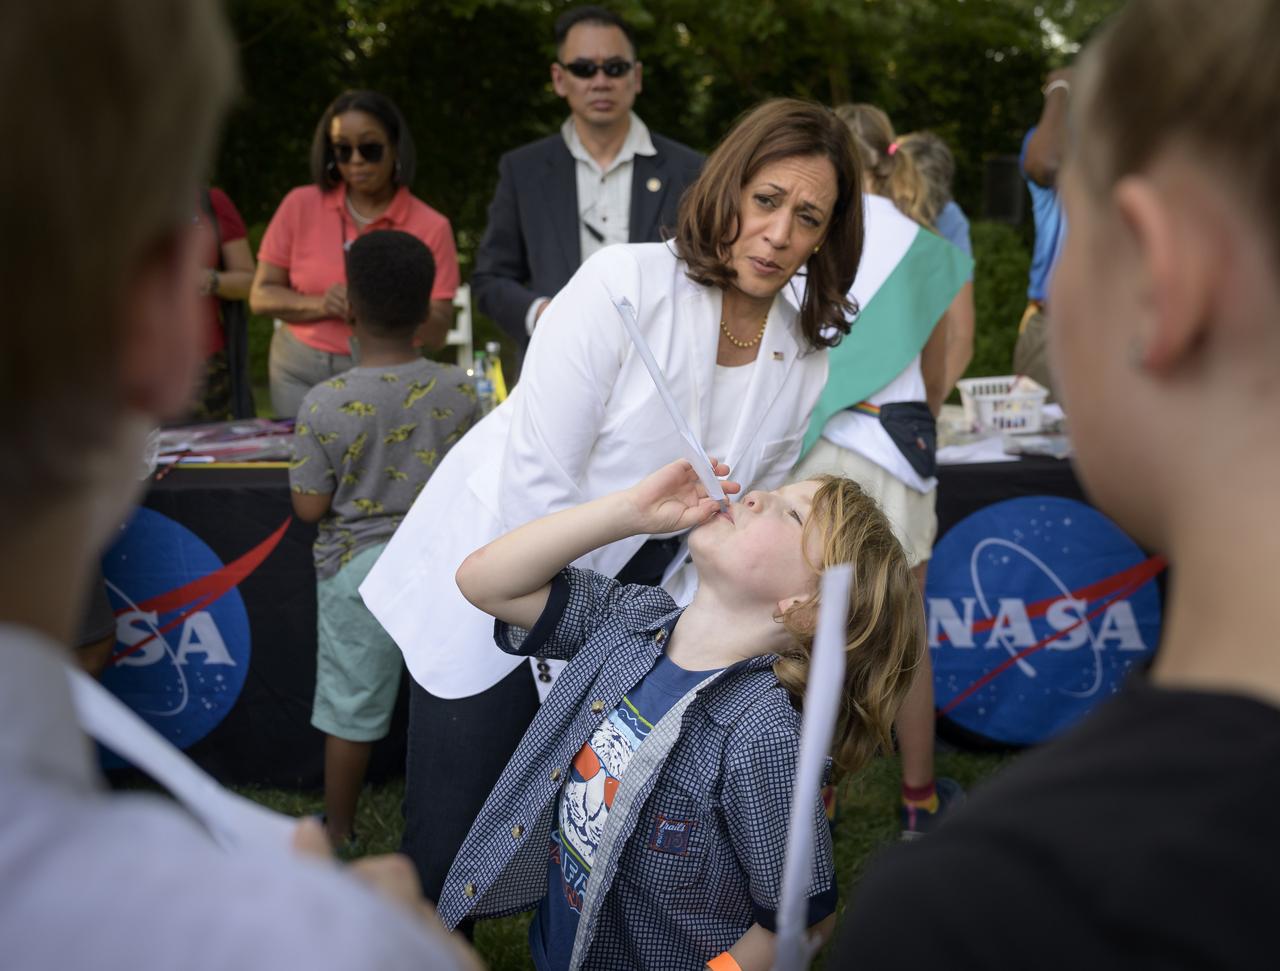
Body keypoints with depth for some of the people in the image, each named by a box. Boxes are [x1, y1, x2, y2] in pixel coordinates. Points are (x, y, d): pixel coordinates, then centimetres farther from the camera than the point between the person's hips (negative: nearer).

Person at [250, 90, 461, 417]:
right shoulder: (300, 206, 1)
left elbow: (435, 334, -5)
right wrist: (319, 305, -15)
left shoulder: (431, 227, -3)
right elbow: (262, 296, 3)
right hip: (299, 374, 1)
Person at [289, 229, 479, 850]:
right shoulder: (459, 392, -10)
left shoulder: (326, 404, -18)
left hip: (357, 567, -2)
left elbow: (310, 508, -12)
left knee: (352, 706, 12)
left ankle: (339, 833, 28)